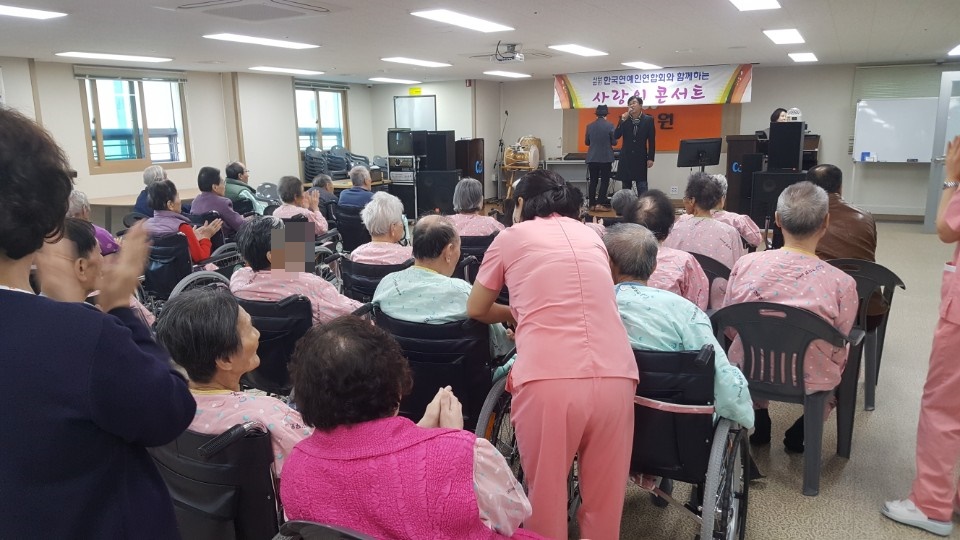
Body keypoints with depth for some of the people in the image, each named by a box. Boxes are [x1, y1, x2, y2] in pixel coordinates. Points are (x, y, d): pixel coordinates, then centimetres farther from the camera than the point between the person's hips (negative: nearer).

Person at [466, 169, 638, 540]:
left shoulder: (512, 236, 14)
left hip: (548, 381, -3)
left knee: (546, 499, 12)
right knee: (604, 501, 16)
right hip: (616, 377, 4)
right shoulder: (592, 236, 23)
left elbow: (475, 310, 25)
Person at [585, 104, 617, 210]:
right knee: (605, 181, 4)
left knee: (593, 181, 9)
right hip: (606, 158, -3)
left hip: (592, 158, 3)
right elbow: (614, 142, -5)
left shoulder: (589, 126, 1)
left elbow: (586, 142, 9)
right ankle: (599, 203, -3)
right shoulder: (609, 125, -8)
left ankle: (592, 204, 9)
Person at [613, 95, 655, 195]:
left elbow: (652, 141, -1)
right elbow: (616, 136, -6)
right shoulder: (624, 118, 3)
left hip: (640, 158, -2)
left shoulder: (648, 120, -1)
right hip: (626, 158, 2)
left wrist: (650, 158, -6)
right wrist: (623, 120, -15)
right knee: (626, 186, 8)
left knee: (642, 186, -4)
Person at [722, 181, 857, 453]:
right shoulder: (841, 283, -21)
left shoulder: (745, 264, -16)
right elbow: (838, 352, -9)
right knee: (851, 354, 29)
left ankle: (760, 421, 36)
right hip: (809, 381, -2)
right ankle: (799, 432, 28)